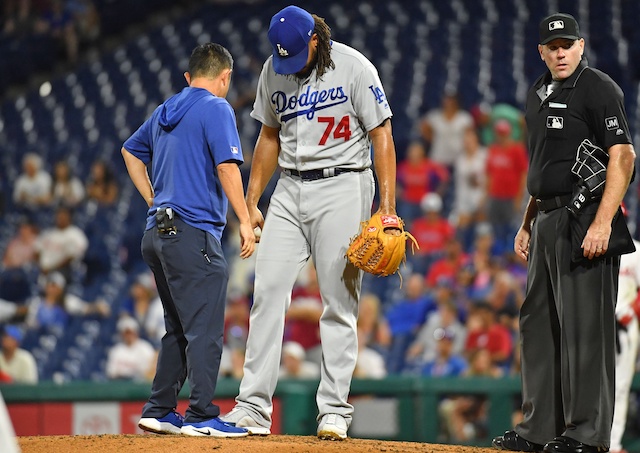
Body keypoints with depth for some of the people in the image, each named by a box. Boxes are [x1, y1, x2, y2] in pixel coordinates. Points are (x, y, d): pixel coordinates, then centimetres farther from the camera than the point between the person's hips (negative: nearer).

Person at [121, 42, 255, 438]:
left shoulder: (165, 111, 18)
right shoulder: (216, 109, -6)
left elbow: (131, 151, 33)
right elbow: (227, 167, -16)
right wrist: (245, 221, -15)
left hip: (159, 232, 9)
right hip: (194, 233, -9)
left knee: (179, 329, 16)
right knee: (205, 329, -8)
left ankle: (160, 411, 16)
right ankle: (202, 417, -11)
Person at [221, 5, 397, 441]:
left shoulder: (353, 67, -9)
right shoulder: (273, 71, 7)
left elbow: (381, 134, -9)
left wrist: (388, 206, -16)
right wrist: (251, 201, 13)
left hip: (341, 187, -5)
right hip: (289, 189, 5)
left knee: (340, 303, -4)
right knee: (268, 293, -4)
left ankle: (334, 410, 0)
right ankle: (254, 407, -3)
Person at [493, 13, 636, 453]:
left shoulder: (598, 88, -10)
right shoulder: (539, 94, 17)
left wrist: (603, 223, -26)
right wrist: (527, 223, 21)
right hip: (548, 219, 9)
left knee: (584, 325, -9)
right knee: (539, 322, 12)